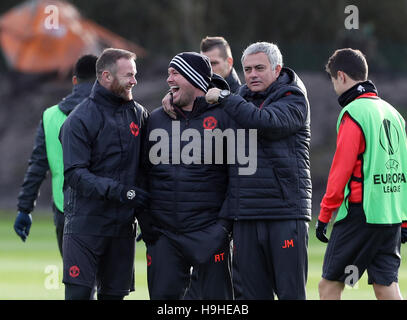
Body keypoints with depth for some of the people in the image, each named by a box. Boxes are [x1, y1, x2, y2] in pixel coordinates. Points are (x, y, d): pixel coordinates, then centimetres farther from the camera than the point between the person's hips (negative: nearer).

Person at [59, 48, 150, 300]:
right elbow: (75, 175, -14)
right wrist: (120, 191, -22)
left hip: (123, 226, 5)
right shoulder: (80, 120, -7)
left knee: (114, 293, 5)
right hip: (86, 224, -5)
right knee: (78, 292, -10)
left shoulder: (139, 114, 10)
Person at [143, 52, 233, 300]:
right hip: (163, 233, 4)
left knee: (216, 296, 0)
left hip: (209, 232, -4)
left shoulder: (222, 116, -2)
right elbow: (144, 171, 17)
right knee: (163, 295, 3)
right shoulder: (156, 119, 12)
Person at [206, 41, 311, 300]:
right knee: (251, 293, 5)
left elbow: (264, 122, -19)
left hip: (286, 212, -5)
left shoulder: (294, 99, -2)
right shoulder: (243, 98, 16)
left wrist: (224, 98, -9)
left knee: (291, 292, -3)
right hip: (246, 214, 5)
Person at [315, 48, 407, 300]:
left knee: (330, 285, 1)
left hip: (360, 212, -7)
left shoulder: (353, 113, -9)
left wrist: (325, 215, -6)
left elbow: (341, 169, -12)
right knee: (386, 286, 5)